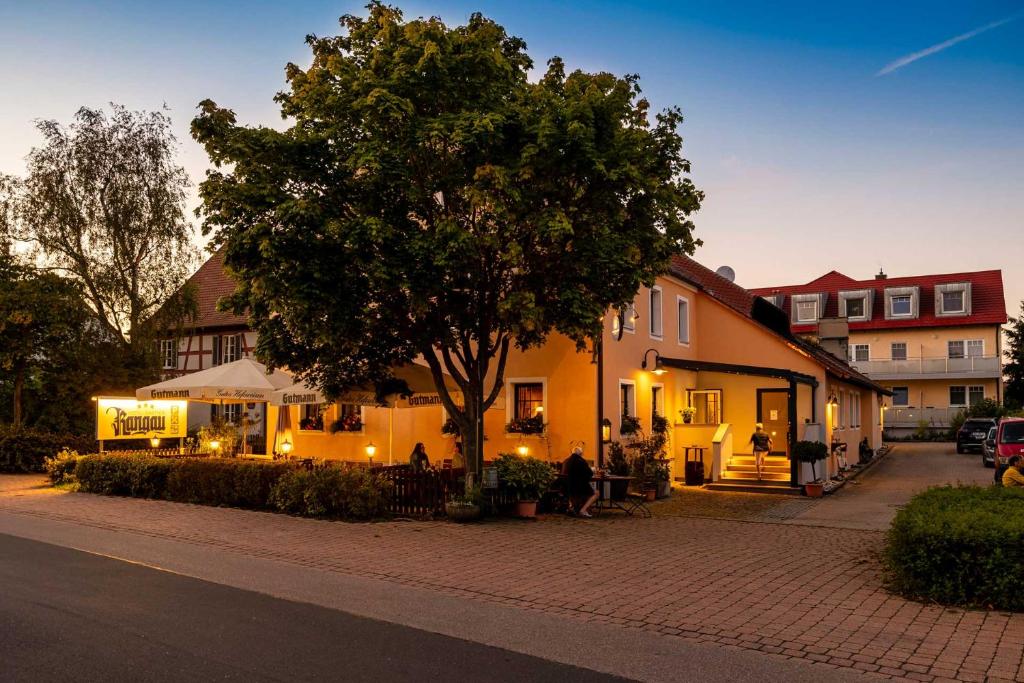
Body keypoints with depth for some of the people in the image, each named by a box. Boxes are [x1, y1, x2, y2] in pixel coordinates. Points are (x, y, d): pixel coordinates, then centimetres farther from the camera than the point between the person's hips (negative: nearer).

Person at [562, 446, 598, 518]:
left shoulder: (566, 461, 8)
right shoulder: (581, 461, -11)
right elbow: (590, 474, -7)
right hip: (579, 487, -7)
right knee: (595, 493, 12)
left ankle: (572, 505, 21)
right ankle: (583, 510, -3)